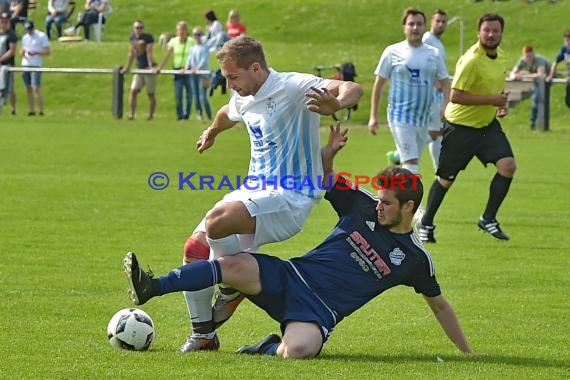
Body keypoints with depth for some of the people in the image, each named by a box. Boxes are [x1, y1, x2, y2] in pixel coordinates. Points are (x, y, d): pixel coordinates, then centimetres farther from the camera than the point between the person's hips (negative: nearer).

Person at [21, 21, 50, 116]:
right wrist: (23, 52, -1)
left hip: (36, 65, -6)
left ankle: (41, 111, -14)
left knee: (36, 88, -14)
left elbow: (47, 52, -4)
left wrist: (36, 53, -17)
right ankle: (31, 111, 6)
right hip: (25, 65, 6)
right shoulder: (24, 37, 17)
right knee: (29, 89, 4)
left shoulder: (42, 36, -2)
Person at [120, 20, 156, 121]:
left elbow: (149, 53, -16)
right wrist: (127, 67, 19)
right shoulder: (132, 37, 8)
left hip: (148, 68, -5)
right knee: (133, 91, -7)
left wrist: (151, 67, -22)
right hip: (139, 69, 6)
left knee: (151, 93, 0)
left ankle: (151, 116, 8)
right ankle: (132, 114, -8)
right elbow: (131, 53, 16)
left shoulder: (148, 38, -9)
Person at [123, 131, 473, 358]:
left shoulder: (415, 258, 2)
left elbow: (440, 305, 14)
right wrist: (328, 153, -3)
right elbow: (324, 177, 18)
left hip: (319, 312, -3)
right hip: (292, 277, 3)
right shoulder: (363, 207, 9)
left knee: (299, 349, -39)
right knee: (235, 264, -27)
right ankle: (152, 288, -31)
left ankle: (270, 349, -4)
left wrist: (468, 352, 15)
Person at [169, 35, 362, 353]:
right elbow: (229, 114, 38)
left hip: (290, 199, -9)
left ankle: (233, 289, -5)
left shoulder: (292, 87, -15)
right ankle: (204, 335, 11)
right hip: (254, 193, 9)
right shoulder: (244, 99, 11)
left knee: (217, 221, -32)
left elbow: (353, 89, -25)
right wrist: (212, 132, 59)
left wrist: (335, 105, -48)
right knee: (195, 249, -3)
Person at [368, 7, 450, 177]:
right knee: (411, 164, -15)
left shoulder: (434, 54, 7)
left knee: (412, 162, 11)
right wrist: (373, 116, 0)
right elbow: (378, 85, 3)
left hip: (424, 118, 4)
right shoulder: (393, 52, -1)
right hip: (400, 117, -4)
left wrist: (446, 106, -10)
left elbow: (445, 83, 10)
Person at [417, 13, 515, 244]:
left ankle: (488, 219, 1)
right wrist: (491, 100, -26)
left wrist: (501, 103, 4)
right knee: (446, 179, 4)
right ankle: (426, 224, 24)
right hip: (460, 127, -7)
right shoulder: (471, 60, -22)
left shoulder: (500, 56, 4)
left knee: (508, 165, -12)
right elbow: (455, 95, -27)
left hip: (488, 124, 7)